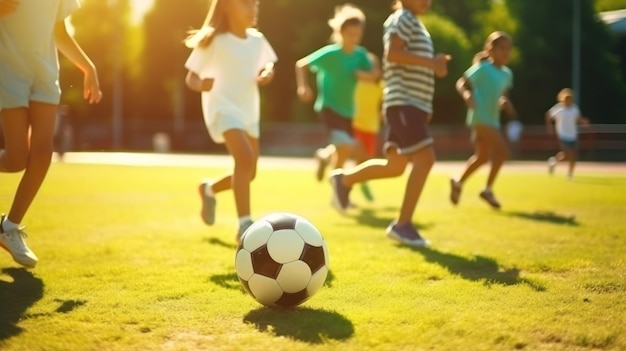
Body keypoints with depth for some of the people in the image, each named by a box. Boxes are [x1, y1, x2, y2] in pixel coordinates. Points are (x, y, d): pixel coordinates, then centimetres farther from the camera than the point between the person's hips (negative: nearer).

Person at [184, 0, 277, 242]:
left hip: (248, 112, 7)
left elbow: (267, 65, 19)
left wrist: (267, 74, -6)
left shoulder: (258, 40, 5)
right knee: (245, 157, -29)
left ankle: (209, 189, 41)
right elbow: (191, 77, -8)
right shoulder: (213, 41, -11)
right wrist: (200, 84, -32)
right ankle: (245, 225, -28)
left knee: (249, 172, 11)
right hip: (222, 109, -7)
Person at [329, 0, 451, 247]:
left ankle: (344, 179, 26)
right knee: (425, 157, -17)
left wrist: (434, 65, 15)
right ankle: (403, 224, -12)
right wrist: (431, 62, -20)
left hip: (413, 104, 10)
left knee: (395, 166, 10)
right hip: (403, 102, -10)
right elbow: (392, 53, -21)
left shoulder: (415, 24, 24)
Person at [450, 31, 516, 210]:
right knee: (502, 151, -16)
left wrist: (505, 102, 4)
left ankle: (458, 182, 32)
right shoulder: (482, 68, -10)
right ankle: (488, 189, -5)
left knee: (483, 156, 16)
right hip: (480, 118, -9)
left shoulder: (507, 74, 12)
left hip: (492, 119, 9)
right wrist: (467, 94, -30)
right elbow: (461, 83, -9)